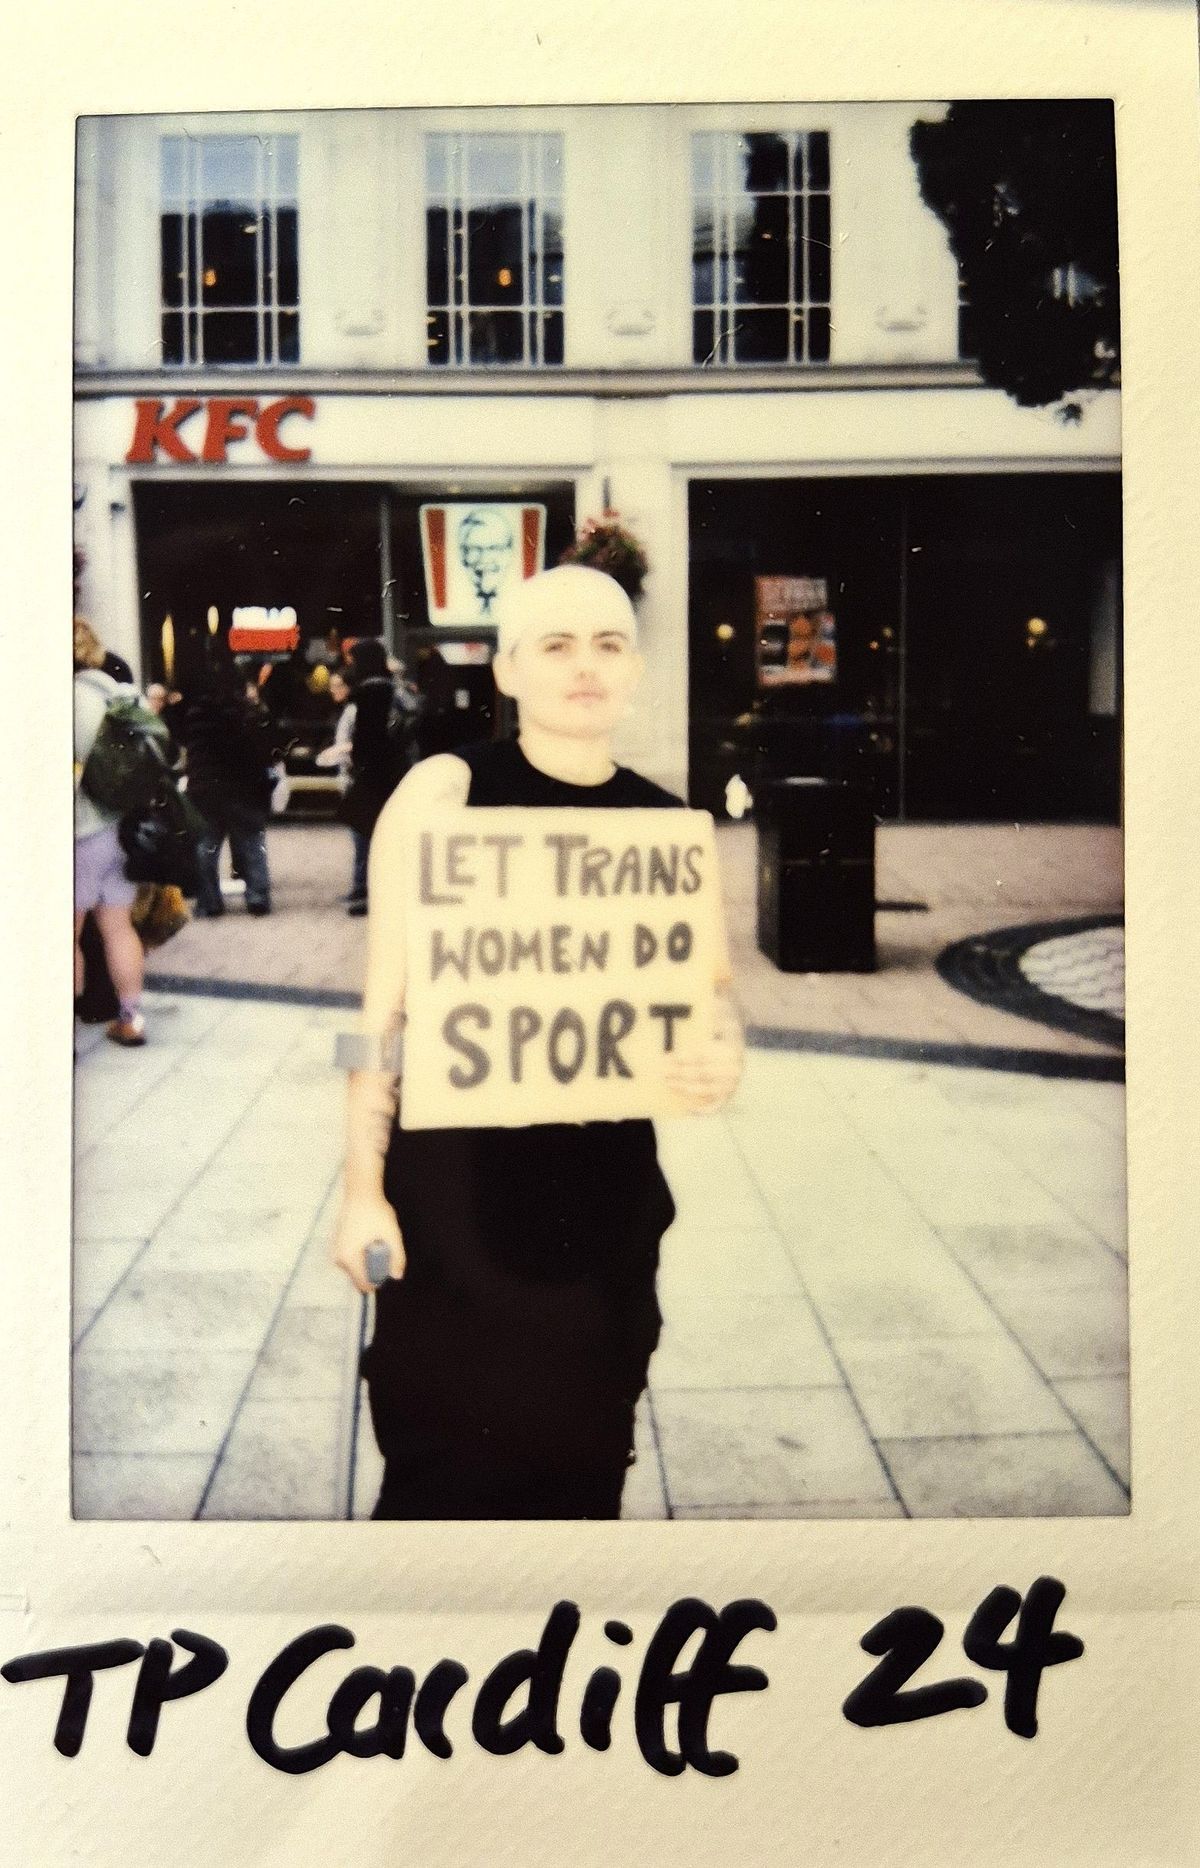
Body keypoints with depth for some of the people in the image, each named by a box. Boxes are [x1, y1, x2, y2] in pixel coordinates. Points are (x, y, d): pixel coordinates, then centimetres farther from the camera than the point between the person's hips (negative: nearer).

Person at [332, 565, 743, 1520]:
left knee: (583, 1460, 13)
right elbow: (386, 1004, -5)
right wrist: (364, 1185, -7)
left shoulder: (668, 824, 4)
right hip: (454, 1181, -3)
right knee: (445, 1463, 2)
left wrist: (722, 1059, -12)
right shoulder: (445, 791, -6)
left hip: (609, 1189, 4)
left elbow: (709, 989, 12)